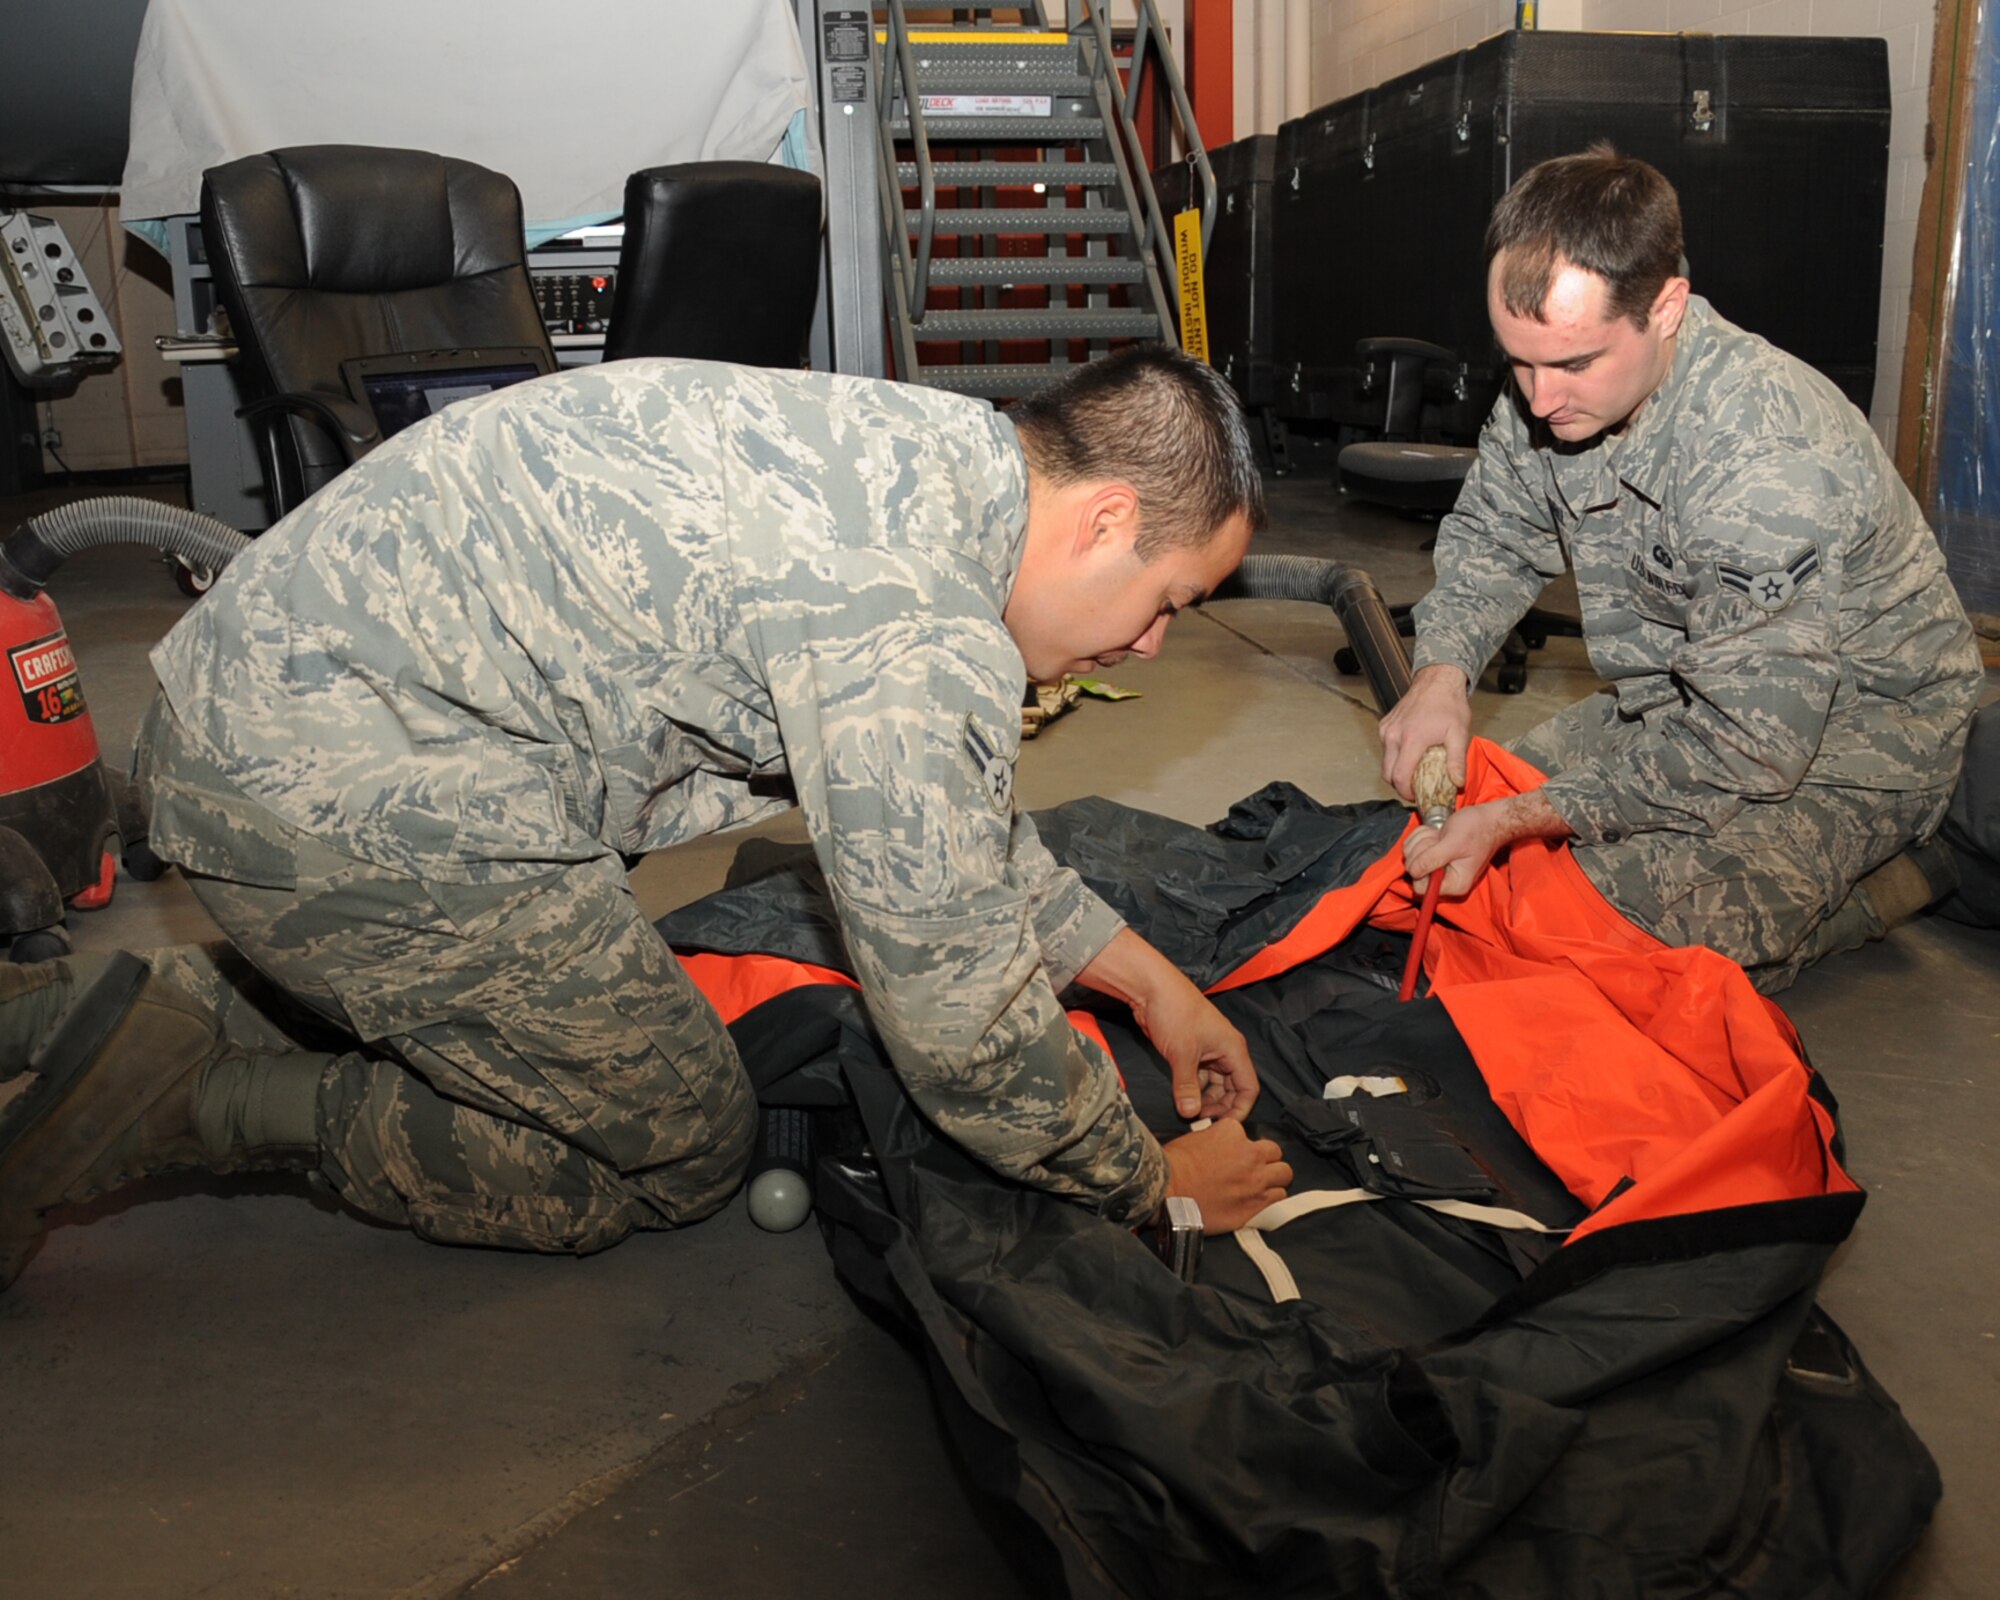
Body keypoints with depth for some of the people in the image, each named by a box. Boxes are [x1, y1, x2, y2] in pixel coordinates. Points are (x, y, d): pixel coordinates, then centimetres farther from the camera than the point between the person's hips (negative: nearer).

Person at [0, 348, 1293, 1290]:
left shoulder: (933, 455, 6)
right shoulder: (918, 641, -25)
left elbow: (957, 815, 18)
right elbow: (963, 1025, -16)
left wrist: (1148, 977, 20)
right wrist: (1155, 1183, 2)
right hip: (348, 793, -10)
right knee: (683, 1150, 5)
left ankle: (169, 1018, 16)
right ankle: (187, 1104, 1)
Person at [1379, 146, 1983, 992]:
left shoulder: (1771, 464, -35)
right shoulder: (1550, 385, -12)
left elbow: (1747, 750, -31)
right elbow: (1490, 535, 4)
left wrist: (1523, 817, -32)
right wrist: (1441, 672, -16)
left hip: (1849, 726, -8)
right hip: (1686, 699, 8)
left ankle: (1888, 877, 1)